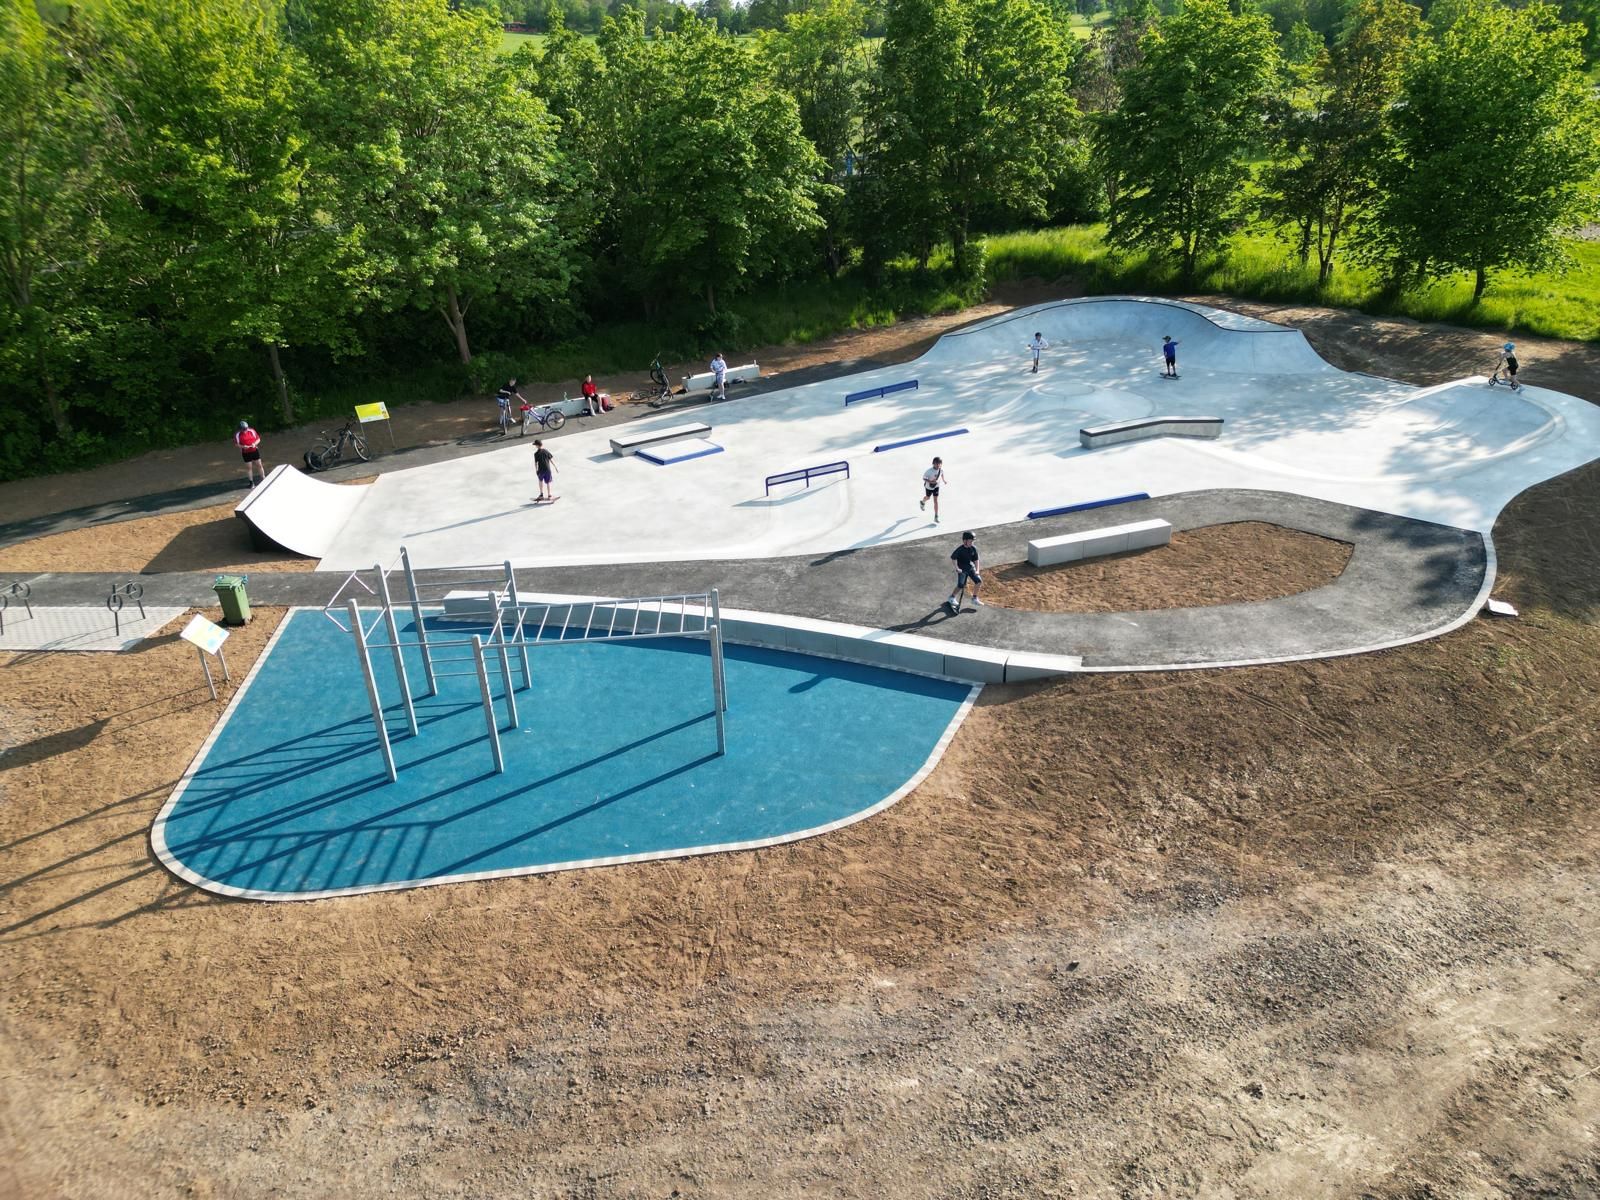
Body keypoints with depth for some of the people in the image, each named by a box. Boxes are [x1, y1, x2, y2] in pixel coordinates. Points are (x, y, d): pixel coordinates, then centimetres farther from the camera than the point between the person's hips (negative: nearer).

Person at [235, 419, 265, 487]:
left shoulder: (252, 431, -4)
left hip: (255, 450, 1)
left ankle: (263, 479, 19)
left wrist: (255, 443, -15)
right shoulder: (237, 434, -9)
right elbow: (236, 444, -3)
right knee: (249, 467, 5)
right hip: (246, 453, -1)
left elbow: (258, 439, 4)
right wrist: (242, 446, -21)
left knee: (259, 465, 7)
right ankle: (251, 482, 14)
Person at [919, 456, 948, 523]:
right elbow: (924, 478, -25)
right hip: (928, 486, -2)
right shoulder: (929, 471, -34)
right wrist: (931, 482, -38)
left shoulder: (941, 469, -20)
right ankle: (922, 502, 64)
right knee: (928, 497, 25)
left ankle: (936, 517, 0)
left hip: (936, 486, 2)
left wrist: (943, 480, 10)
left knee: (936, 501, -4)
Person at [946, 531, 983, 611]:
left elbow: (976, 560, 1)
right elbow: (953, 558, -10)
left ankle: (974, 599, 11)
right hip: (962, 569, -5)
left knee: (979, 581, -6)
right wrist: (957, 568, -12)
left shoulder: (973, 548, -6)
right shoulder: (960, 549, -19)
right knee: (961, 586, -13)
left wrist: (977, 570, -6)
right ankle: (952, 597, 14)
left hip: (971, 568, 5)